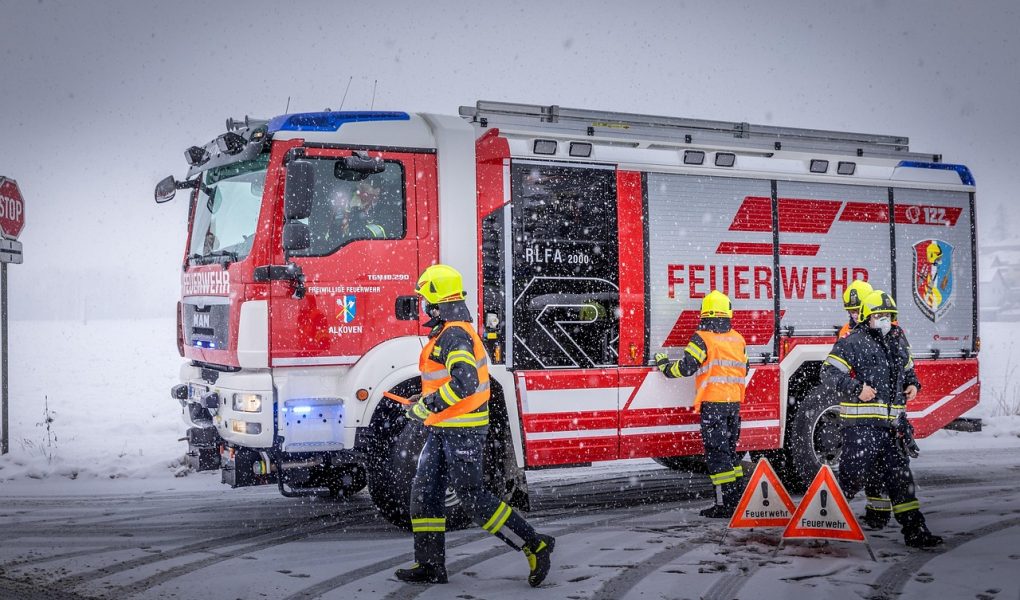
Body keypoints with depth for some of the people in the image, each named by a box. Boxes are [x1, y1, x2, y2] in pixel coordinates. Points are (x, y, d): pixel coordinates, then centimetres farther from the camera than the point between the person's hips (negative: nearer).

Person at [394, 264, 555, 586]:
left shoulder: (453, 336, -19)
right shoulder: (456, 331, 14)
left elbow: (464, 383, -31)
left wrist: (426, 407, -23)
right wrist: (425, 398, 20)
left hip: (461, 429, -10)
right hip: (443, 430, 10)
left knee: (471, 495, -7)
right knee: (424, 490, 9)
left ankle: (534, 545, -1)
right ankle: (430, 565, 13)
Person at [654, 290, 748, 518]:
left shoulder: (702, 338, -10)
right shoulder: (738, 339, 10)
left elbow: (685, 368, -14)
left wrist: (665, 365, 4)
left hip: (713, 403, -6)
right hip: (734, 402, 6)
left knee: (716, 453, -4)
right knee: (729, 450, 16)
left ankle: (726, 504, -7)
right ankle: (738, 498, 18)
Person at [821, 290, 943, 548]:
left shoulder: (898, 341, 16)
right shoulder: (853, 343, -7)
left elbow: (908, 369, 32)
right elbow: (829, 373, -11)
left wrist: (913, 384, 10)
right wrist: (857, 388, -21)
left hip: (888, 425, 7)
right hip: (860, 424, -7)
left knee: (899, 475, 7)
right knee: (853, 476, -5)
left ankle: (914, 530, 9)